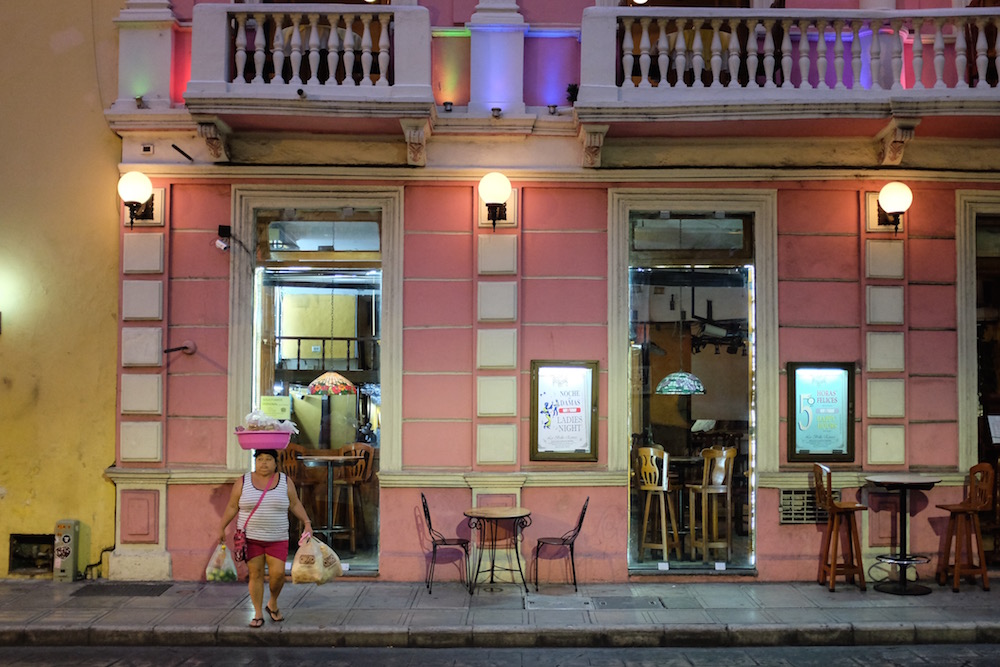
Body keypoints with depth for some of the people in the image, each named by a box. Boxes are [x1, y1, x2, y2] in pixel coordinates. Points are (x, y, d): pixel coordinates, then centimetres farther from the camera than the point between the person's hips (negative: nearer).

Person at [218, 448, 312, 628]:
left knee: (277, 573, -7)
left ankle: (273, 604, 19)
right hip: (250, 538, 0)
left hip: (276, 539, 0)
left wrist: (307, 523, -3)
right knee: (255, 574, 0)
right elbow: (232, 507, 3)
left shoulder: (285, 482, -1)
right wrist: (222, 528, 1)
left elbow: (295, 504, 5)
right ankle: (258, 615, 12)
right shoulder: (243, 482, -3)